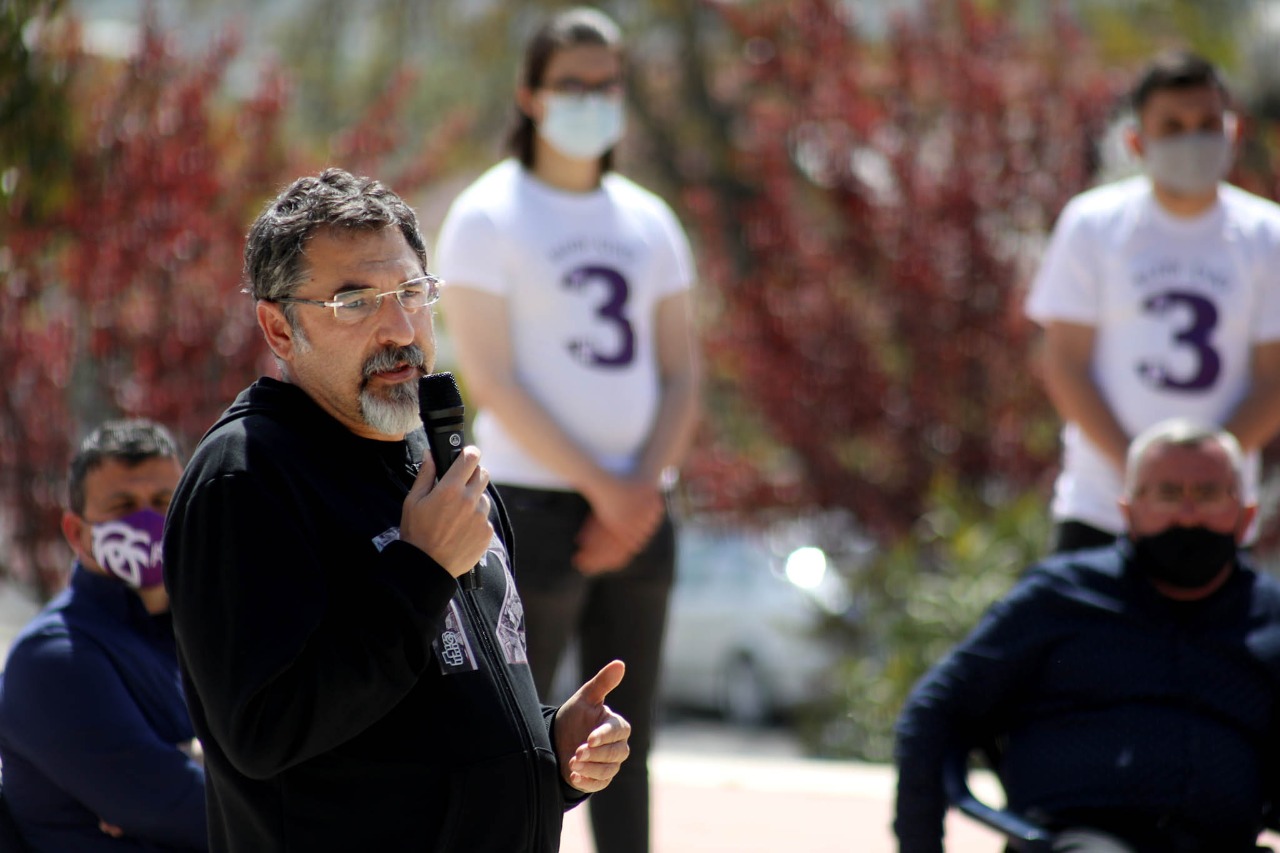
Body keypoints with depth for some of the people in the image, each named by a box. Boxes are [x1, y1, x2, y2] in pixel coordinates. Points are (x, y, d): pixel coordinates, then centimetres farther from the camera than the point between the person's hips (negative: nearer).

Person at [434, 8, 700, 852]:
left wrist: (644, 489, -5)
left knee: (625, 742, 7)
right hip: (536, 505, -5)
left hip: (637, 512, 6)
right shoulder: (489, 218, -3)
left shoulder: (648, 221, 14)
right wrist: (600, 486, -14)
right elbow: (492, 381, -10)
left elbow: (681, 376, 11)